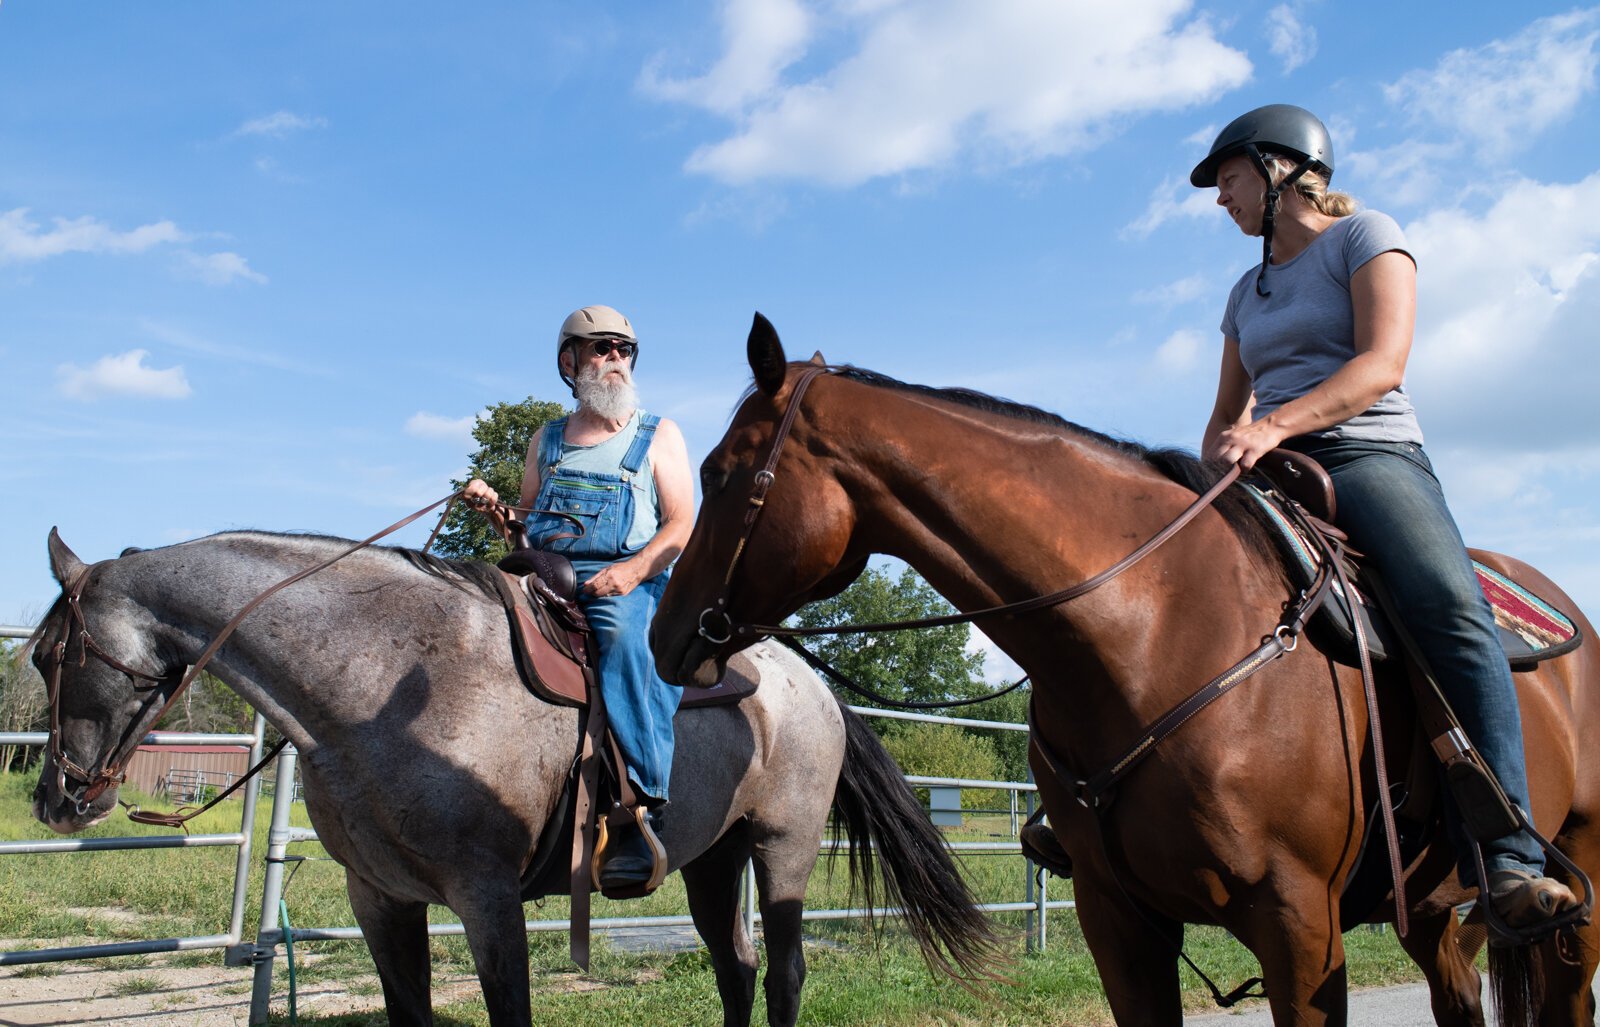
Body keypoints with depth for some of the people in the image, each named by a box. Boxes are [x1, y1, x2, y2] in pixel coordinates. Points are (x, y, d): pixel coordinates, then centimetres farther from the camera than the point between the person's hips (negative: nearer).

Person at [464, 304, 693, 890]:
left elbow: (681, 527, 3)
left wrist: (634, 569, -16)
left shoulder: (658, 436, 13)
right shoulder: (547, 440, 24)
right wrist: (492, 506, 2)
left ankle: (640, 808, -41)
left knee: (625, 635, -38)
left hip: (628, 582, -4)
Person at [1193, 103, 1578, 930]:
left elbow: (1383, 363, -10)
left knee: (1453, 609, -32)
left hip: (1370, 455, -6)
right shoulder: (1248, 291, 25)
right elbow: (1228, 413, 25)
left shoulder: (1366, 236, 7)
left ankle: (1506, 859, -37)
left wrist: (1274, 425, -25)